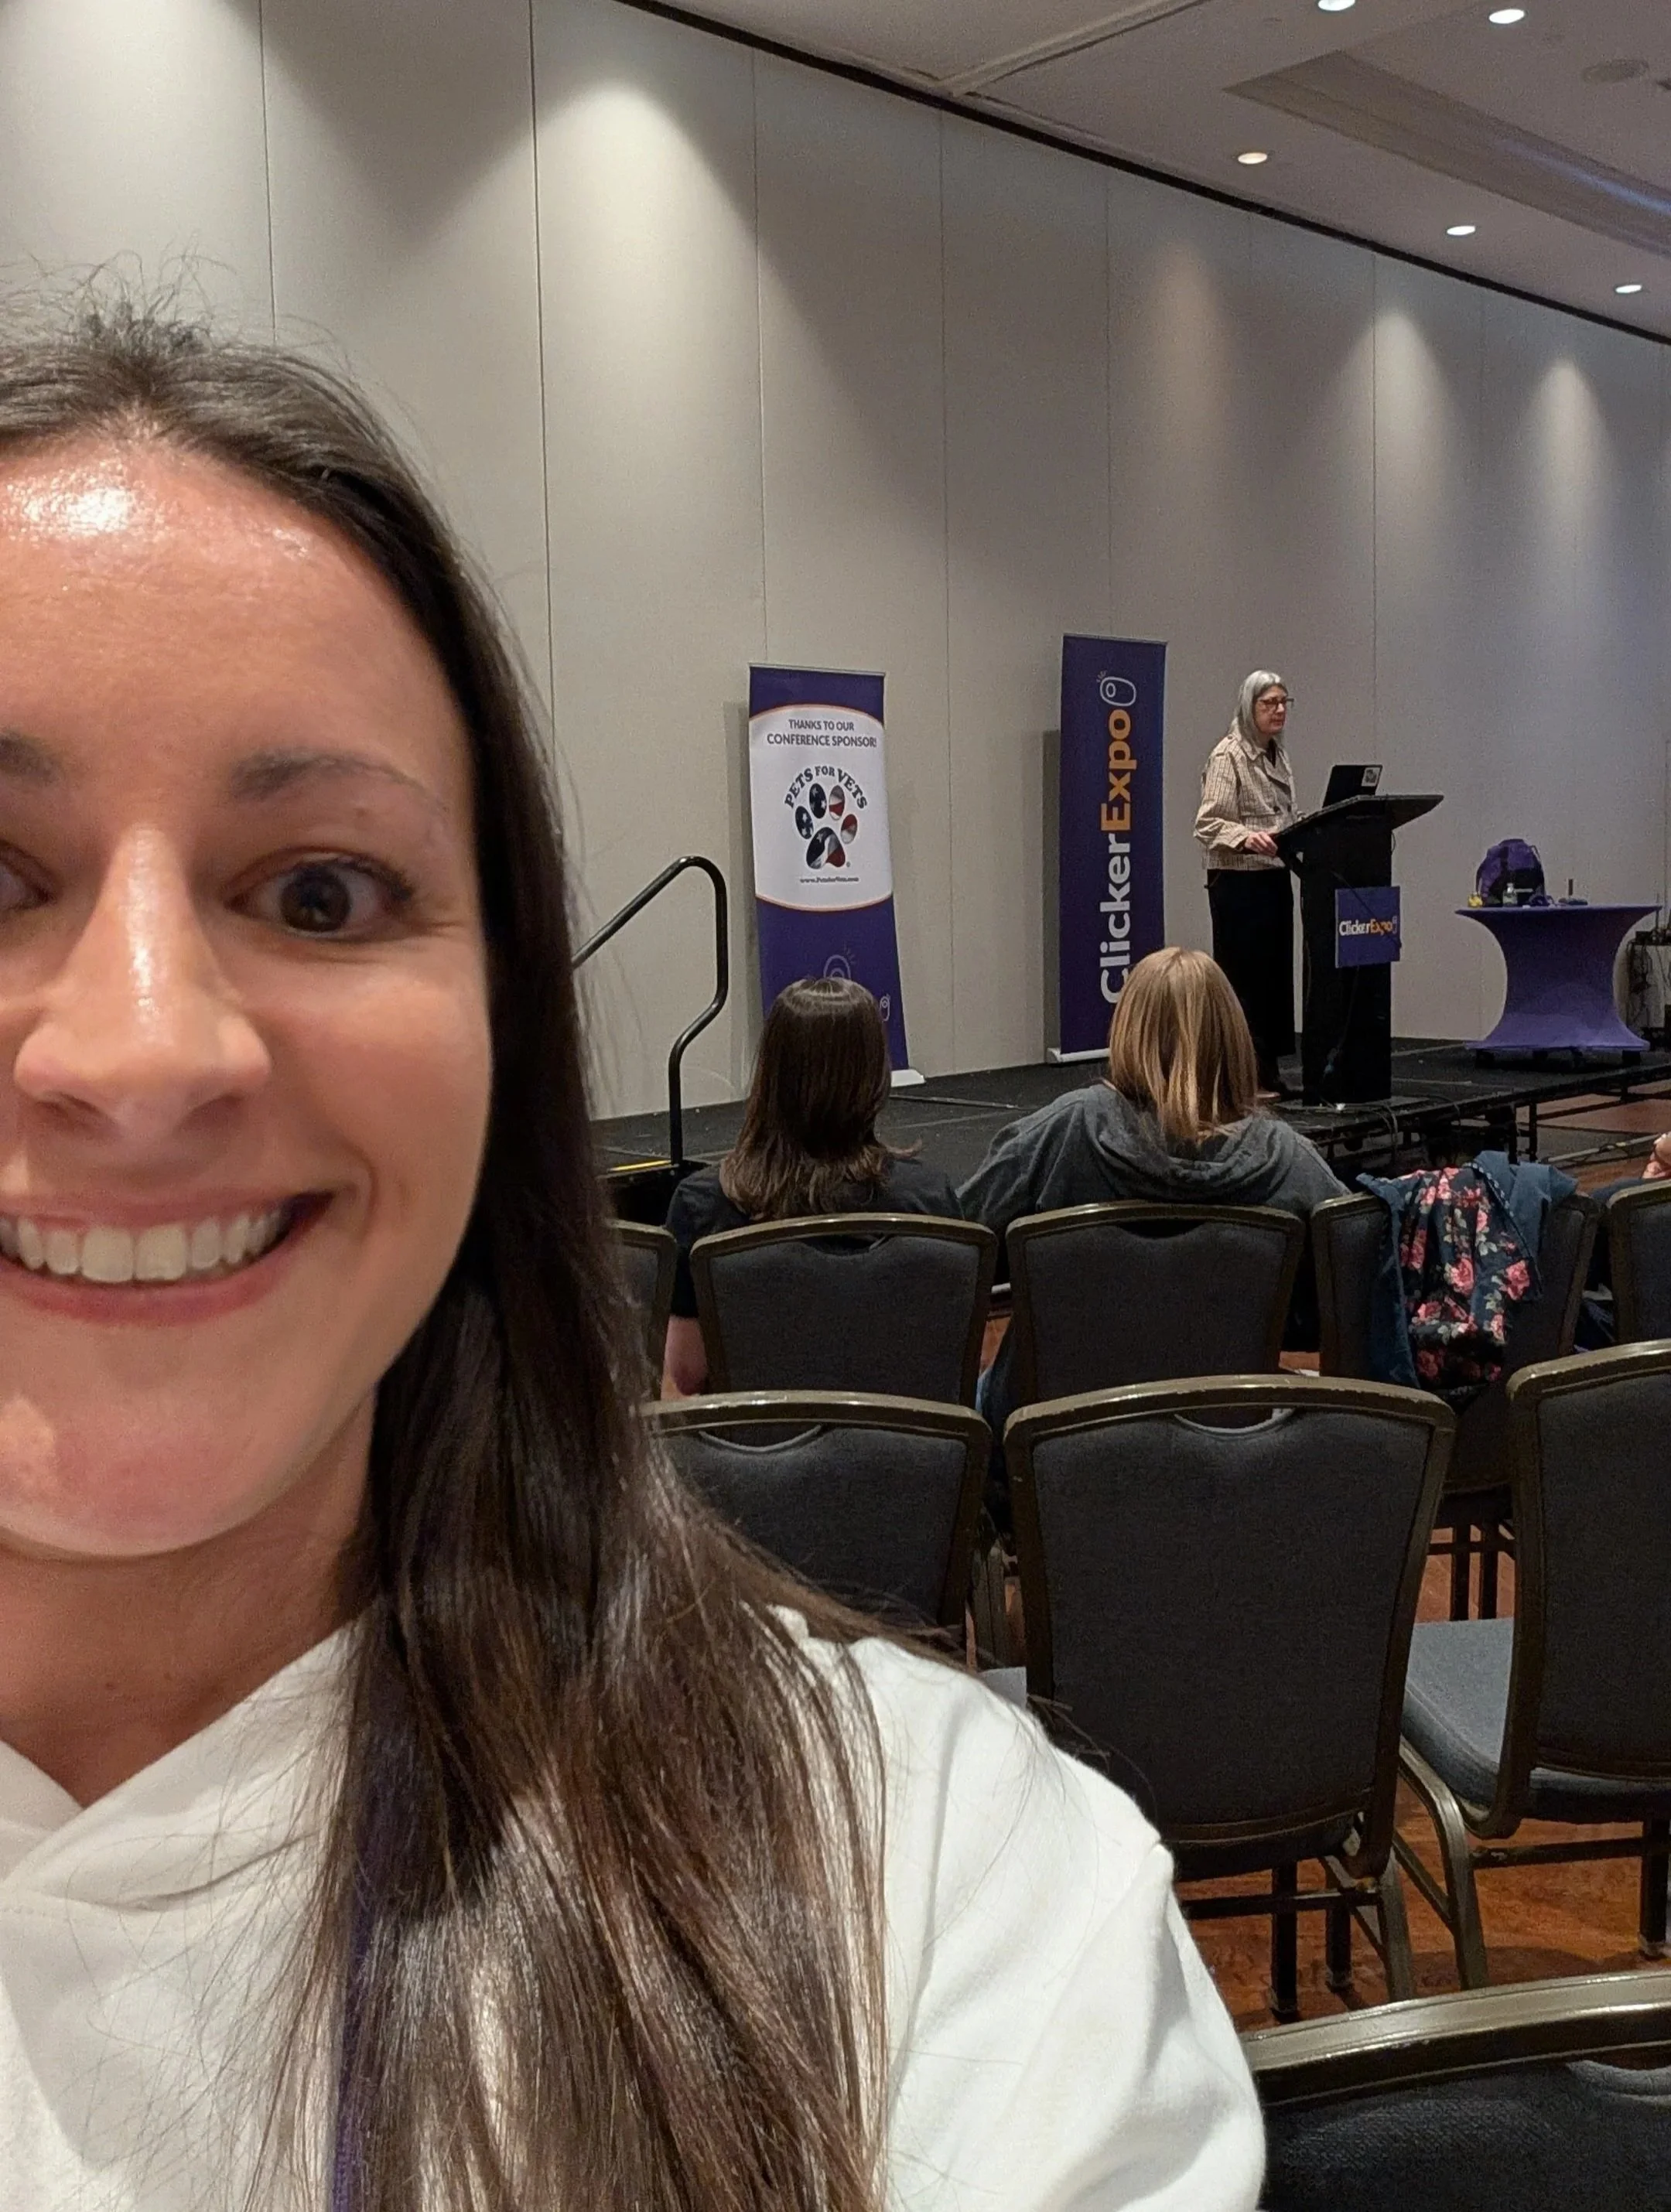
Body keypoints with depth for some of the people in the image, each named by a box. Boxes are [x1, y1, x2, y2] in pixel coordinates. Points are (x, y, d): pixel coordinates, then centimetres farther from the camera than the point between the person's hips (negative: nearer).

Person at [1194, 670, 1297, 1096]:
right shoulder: (1228, 755, -10)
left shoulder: (1278, 755, 16)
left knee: (1277, 976, 8)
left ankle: (1268, 1071, 15)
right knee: (1243, 978, -6)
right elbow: (1208, 824, -17)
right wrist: (1247, 837, -33)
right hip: (1238, 881, -8)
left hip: (1276, 878, 8)